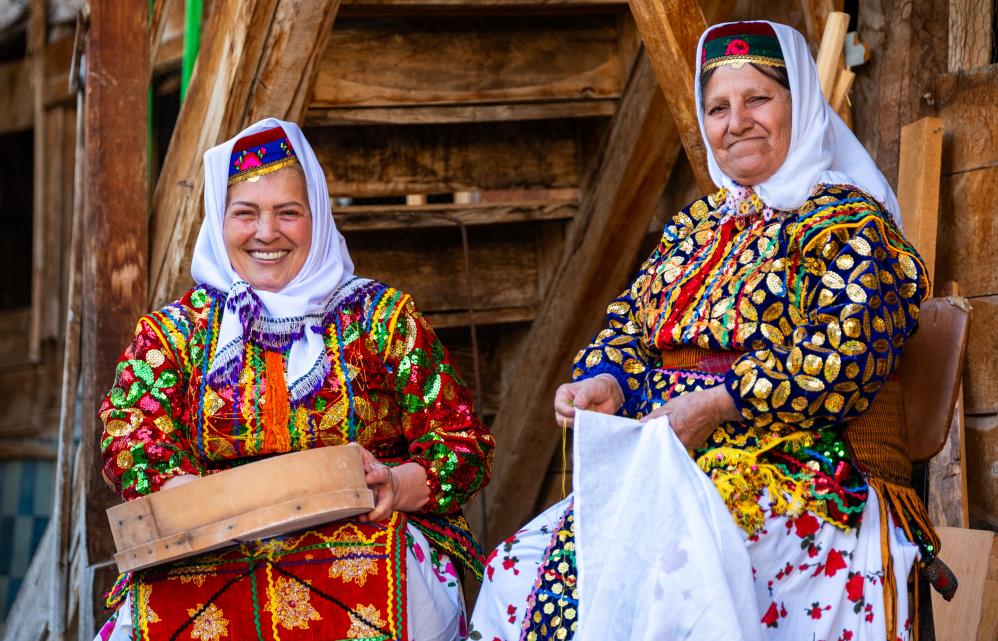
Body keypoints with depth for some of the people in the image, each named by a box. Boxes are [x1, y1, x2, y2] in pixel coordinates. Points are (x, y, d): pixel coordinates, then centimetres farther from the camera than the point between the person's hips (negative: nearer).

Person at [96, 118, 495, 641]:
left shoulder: (385, 319, 13)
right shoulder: (170, 332, 16)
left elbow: (465, 447, 8)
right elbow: (130, 442, 2)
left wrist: (398, 486, -14)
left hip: (364, 545, -1)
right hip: (209, 562, 1)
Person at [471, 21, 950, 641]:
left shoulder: (847, 220, 0)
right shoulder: (696, 225, 23)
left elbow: (849, 351, -14)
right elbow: (630, 323, 21)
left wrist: (716, 405, -19)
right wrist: (604, 381, -3)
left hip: (797, 472, -7)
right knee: (516, 569, -16)